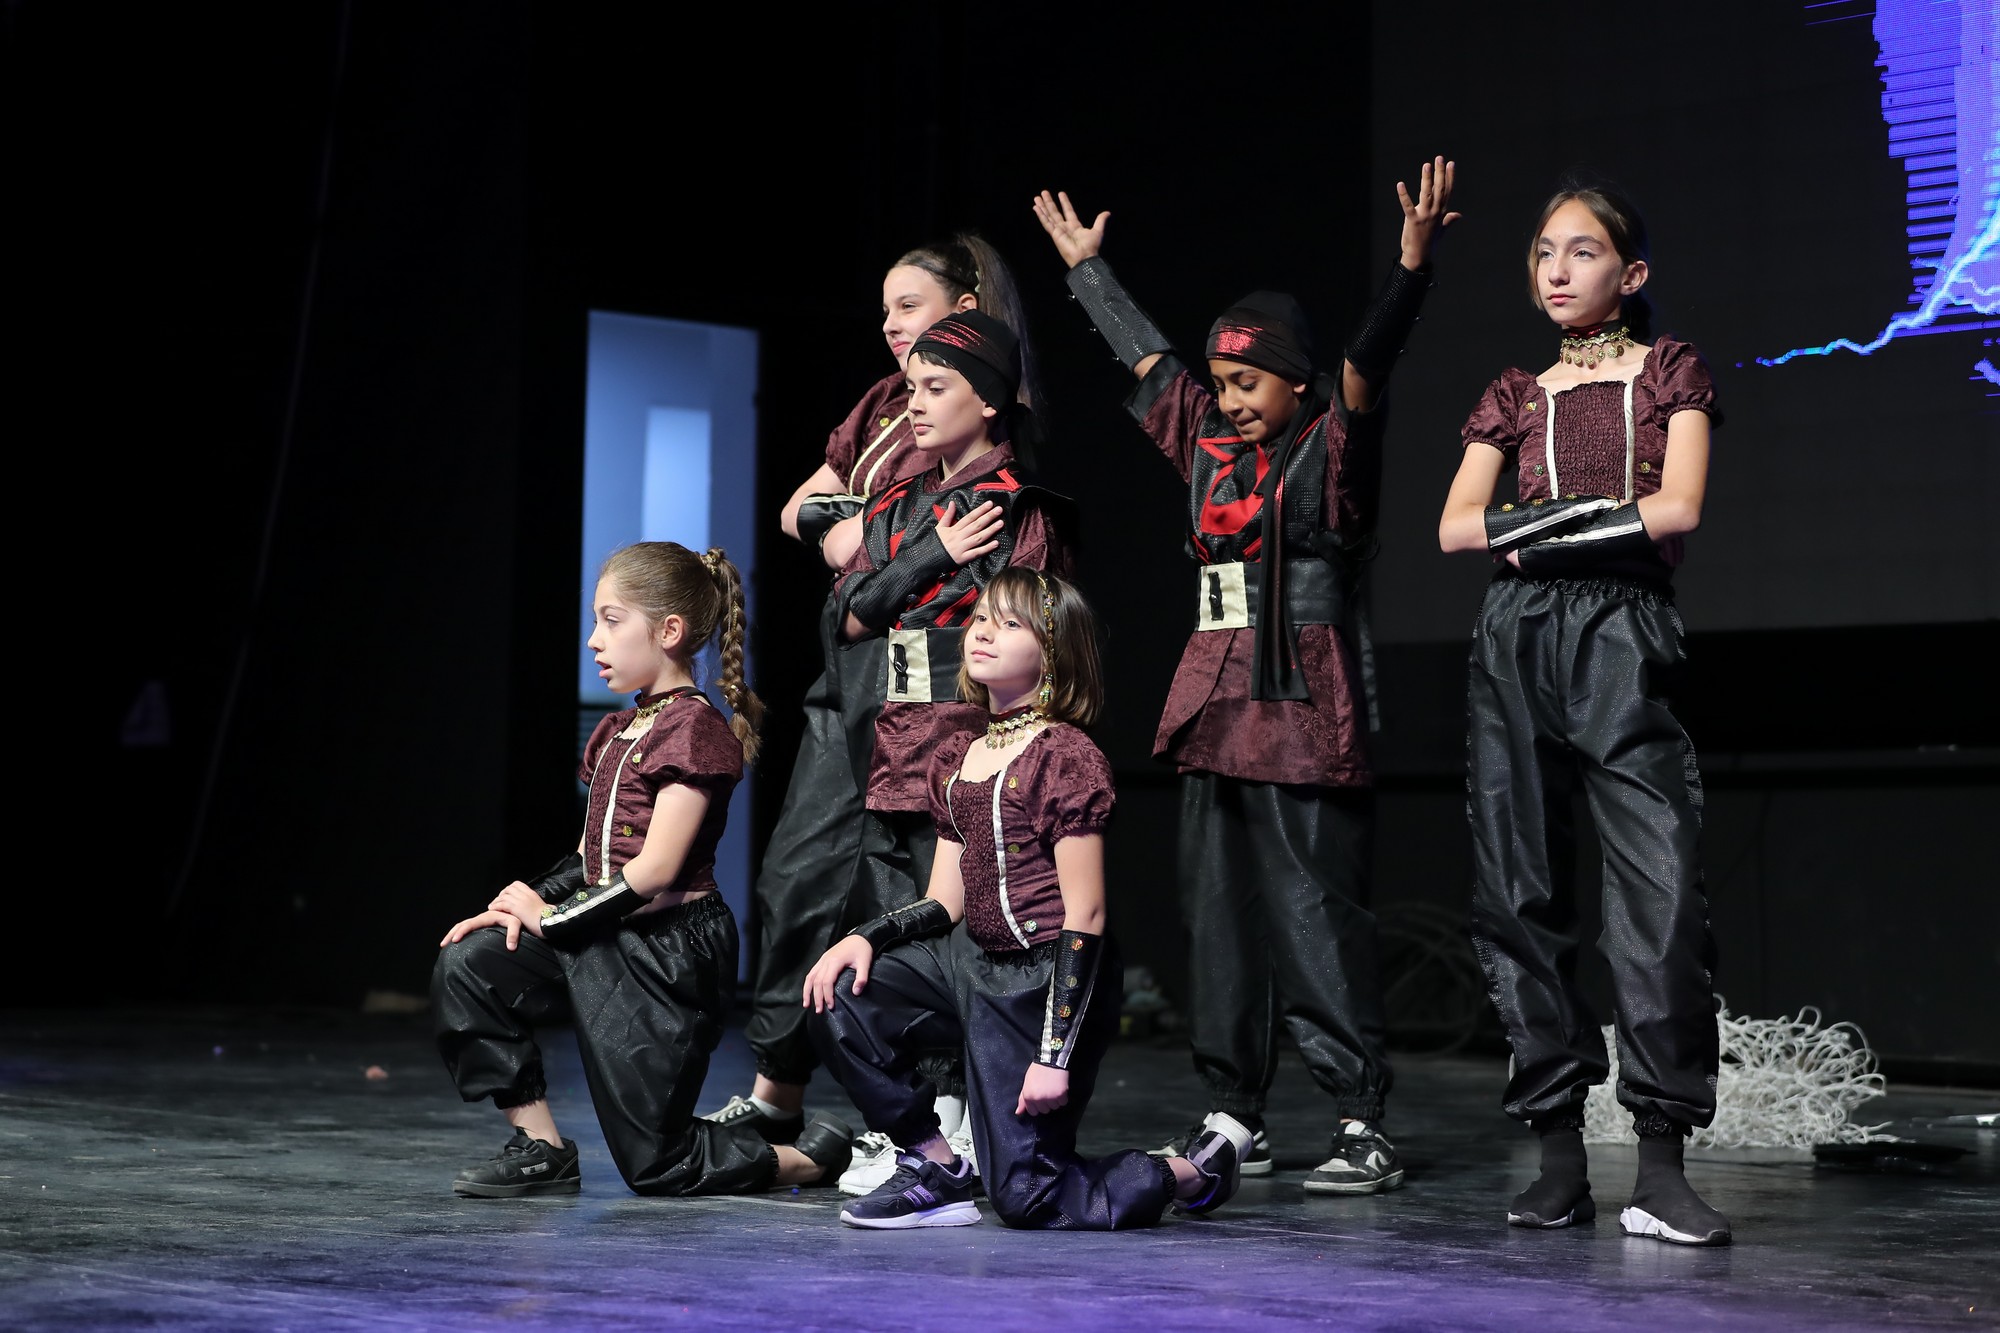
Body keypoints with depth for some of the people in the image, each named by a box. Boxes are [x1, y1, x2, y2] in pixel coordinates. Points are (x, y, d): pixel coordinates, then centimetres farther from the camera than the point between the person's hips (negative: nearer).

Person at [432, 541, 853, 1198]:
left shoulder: (695, 728, -13)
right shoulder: (617, 732, 16)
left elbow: (655, 868, -19)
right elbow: (592, 857, 12)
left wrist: (554, 917, -14)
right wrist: (528, 902, -6)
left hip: (669, 946, -8)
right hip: (604, 940, 8)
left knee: (655, 1165, -4)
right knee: (467, 965, -13)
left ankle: (822, 1154, 16)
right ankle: (541, 1149, -5)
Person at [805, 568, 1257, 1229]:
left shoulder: (1067, 756, -16)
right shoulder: (955, 757, 9)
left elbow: (1084, 917, -17)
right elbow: (946, 901, 13)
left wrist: (1055, 1052, -19)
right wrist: (866, 938, -7)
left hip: (1045, 979, -8)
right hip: (972, 959, 8)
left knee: (1026, 1198, -6)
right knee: (838, 999, -9)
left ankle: (1201, 1167, 18)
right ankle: (936, 1169, 3)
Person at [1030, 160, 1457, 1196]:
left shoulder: (1331, 446, -3)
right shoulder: (1207, 443, 15)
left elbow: (1370, 359, -19)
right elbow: (1144, 353, 26)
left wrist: (1412, 260, -33)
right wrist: (1084, 263, 36)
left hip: (1305, 712, -7)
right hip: (1217, 709, 8)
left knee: (1316, 912, -9)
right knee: (1218, 909, 9)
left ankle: (1363, 1124, -5)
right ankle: (1233, 1119, 17)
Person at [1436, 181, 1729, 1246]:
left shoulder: (1669, 372, 10)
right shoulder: (1515, 396, 18)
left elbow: (1678, 507, -4)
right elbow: (1455, 527, 6)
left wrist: (1550, 521, -5)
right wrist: (1523, 529, -11)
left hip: (1621, 633, -3)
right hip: (1516, 638, 4)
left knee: (1661, 887, -15)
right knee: (1521, 890, -1)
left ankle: (1661, 1166, -14)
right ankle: (1559, 1153, 4)